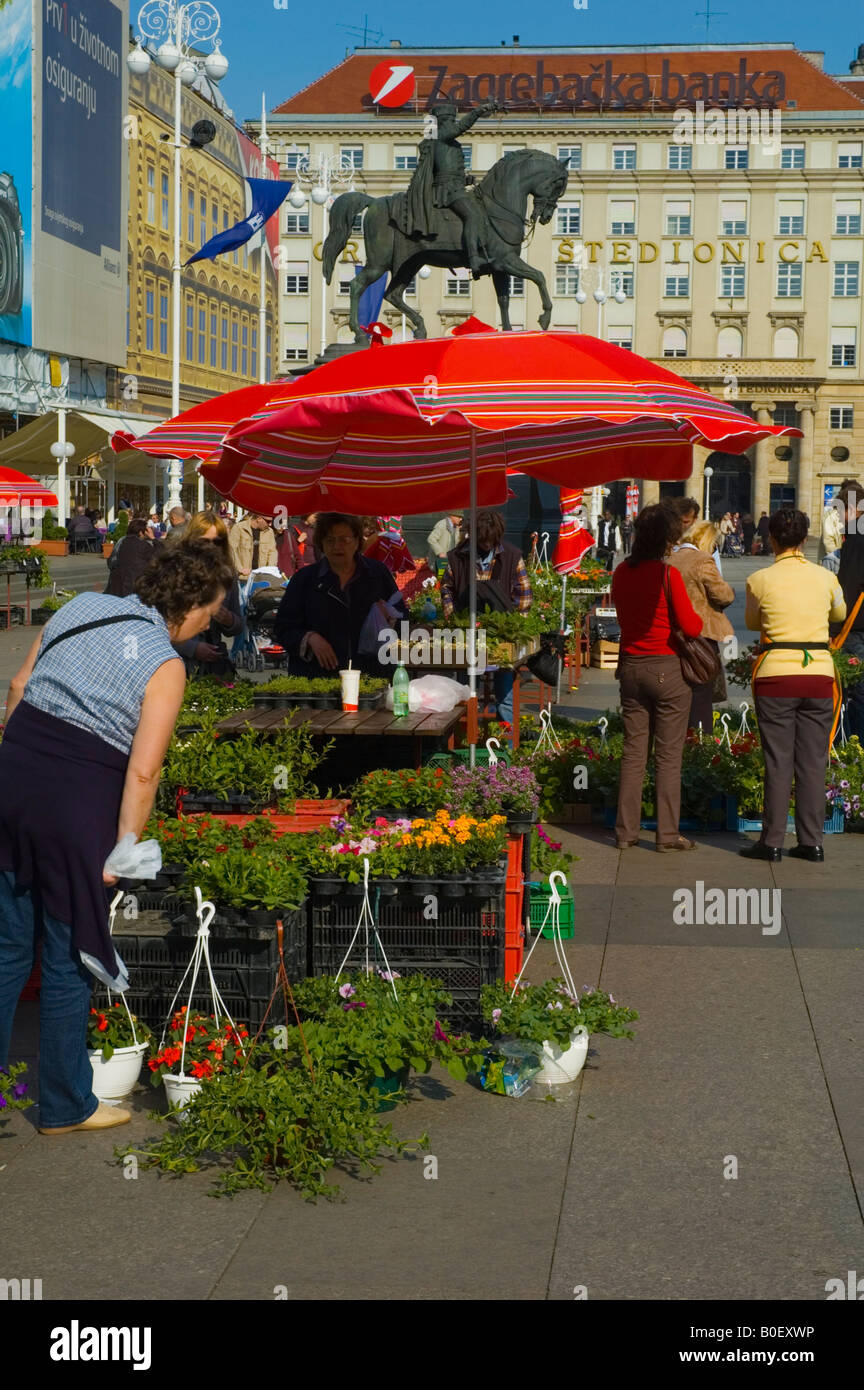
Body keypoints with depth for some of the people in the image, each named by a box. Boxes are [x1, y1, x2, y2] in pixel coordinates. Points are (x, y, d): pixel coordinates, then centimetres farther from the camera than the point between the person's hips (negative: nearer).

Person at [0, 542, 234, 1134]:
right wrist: (125, 848, -7)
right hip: (77, 805, -6)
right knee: (70, 960, 8)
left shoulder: (82, 607, 10)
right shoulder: (165, 665, -9)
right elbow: (143, 772, -15)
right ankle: (66, 1107, 21)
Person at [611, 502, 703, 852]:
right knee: (668, 754, 2)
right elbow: (691, 626, -13)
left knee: (633, 751, 11)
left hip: (631, 667, 5)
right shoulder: (668, 574, -14)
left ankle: (626, 831, 13)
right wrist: (699, 617, 7)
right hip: (667, 669, -5)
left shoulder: (622, 572, 4)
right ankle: (667, 834, 5)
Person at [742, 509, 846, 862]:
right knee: (813, 762, 8)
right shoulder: (825, 578, 2)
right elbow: (839, 613, 22)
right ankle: (812, 842, 11)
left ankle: (772, 842, 6)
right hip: (819, 674, 2)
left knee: (778, 762, 4)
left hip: (776, 675, -2)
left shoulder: (760, 580, -6)